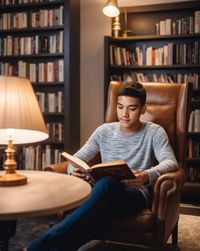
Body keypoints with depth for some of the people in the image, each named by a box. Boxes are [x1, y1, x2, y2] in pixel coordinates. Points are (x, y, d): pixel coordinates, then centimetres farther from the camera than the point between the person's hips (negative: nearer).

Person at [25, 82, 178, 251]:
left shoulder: (154, 132, 5)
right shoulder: (104, 131, 13)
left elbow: (171, 162, -10)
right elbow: (77, 159, 10)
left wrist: (147, 176, -34)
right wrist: (73, 170, -17)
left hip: (138, 193, -2)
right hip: (106, 193, 3)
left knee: (106, 184, -40)